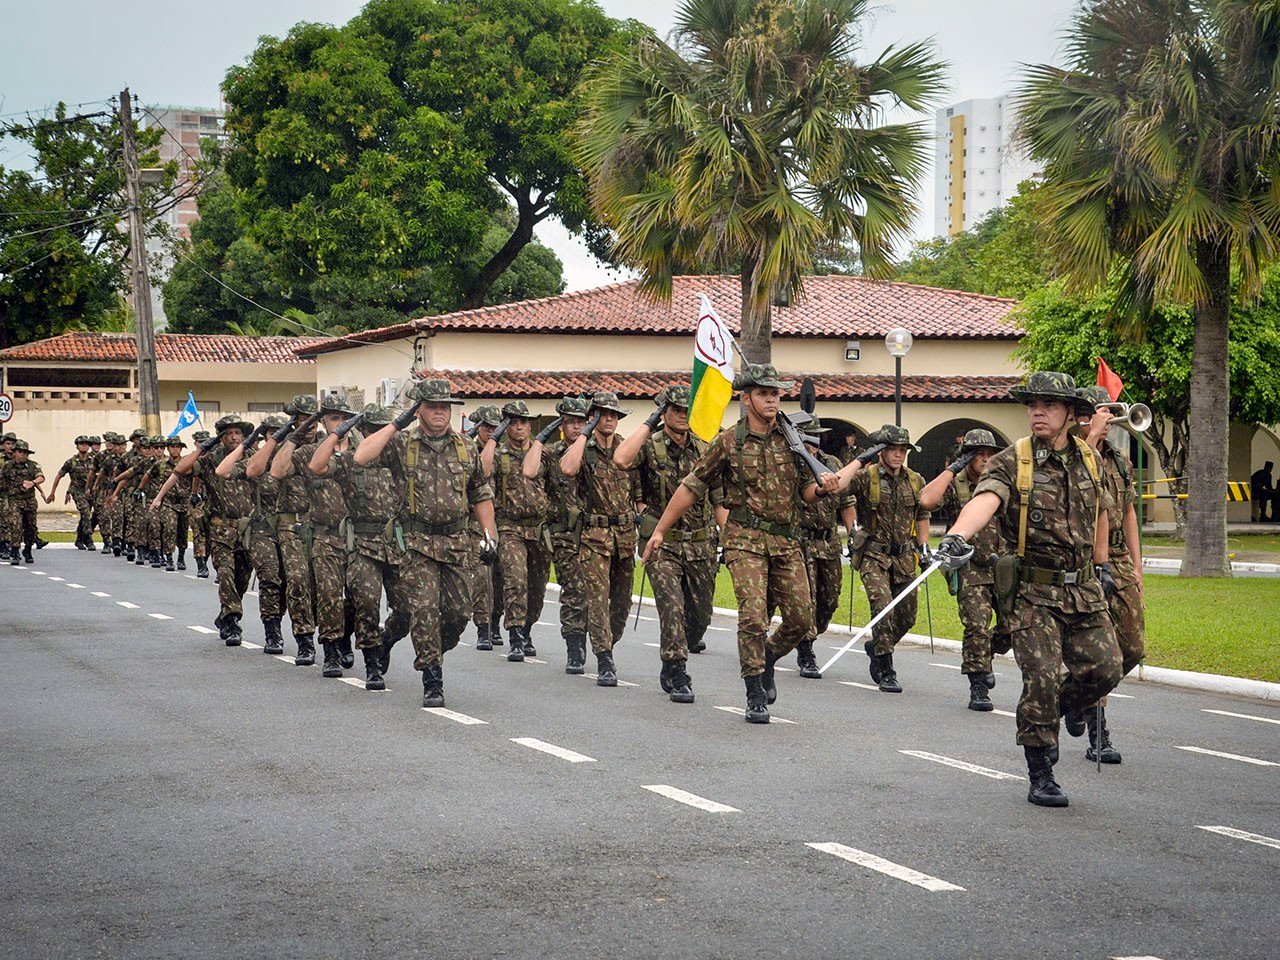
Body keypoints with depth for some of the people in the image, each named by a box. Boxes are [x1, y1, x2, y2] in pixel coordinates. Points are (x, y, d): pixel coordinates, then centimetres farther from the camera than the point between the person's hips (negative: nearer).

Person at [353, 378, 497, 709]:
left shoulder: (467, 448, 9)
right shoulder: (402, 445, -2)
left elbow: (481, 495, 16)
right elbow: (361, 457, -19)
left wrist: (490, 536, 9)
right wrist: (397, 424, -15)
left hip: (455, 542, 4)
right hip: (417, 543, -3)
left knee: (459, 612, 5)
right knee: (424, 612, -8)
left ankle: (433, 654, 32)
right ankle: (432, 683, -2)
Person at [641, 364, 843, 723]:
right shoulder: (729, 442, -2)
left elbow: (806, 490, 13)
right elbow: (692, 487, 3)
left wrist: (823, 488, -12)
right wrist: (659, 530, 2)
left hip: (786, 541, 4)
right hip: (746, 538, -4)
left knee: (801, 618, 2)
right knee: (753, 615, -14)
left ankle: (765, 661, 31)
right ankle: (755, 697, -4)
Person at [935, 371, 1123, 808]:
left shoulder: (1089, 459, 7)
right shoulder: (1011, 462, -9)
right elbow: (984, 499, -28)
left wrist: (1102, 565, 26)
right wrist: (957, 536, -47)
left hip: (1084, 590, 4)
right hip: (1031, 592, -4)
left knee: (1105, 669, 0)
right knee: (1042, 679, -10)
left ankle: (1069, 702, 35)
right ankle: (1040, 777, 1)